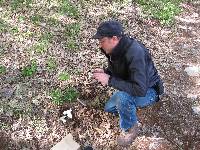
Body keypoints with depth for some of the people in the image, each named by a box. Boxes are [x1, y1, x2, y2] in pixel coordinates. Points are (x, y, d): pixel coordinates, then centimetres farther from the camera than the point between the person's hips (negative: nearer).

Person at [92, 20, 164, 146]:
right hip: (130, 89, 8)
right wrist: (105, 72, -15)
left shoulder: (135, 53, -38)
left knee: (123, 96, -36)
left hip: (148, 91, -8)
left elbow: (140, 89, -42)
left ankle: (130, 129, -9)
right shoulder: (114, 49, -12)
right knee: (109, 108, 10)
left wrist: (109, 80, -37)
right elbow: (116, 69, 9)